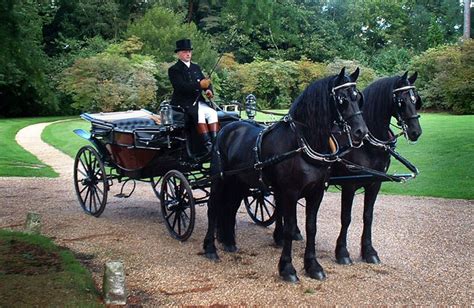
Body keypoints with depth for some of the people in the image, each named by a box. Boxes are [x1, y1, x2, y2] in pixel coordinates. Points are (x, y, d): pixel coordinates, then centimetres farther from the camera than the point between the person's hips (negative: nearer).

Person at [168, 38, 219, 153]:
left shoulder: (196, 67, 21)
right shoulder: (174, 70, -1)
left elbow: (205, 81, 14)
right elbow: (181, 86, -17)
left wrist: (209, 90, -11)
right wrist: (199, 85, -29)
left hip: (198, 101, 6)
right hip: (183, 103, -6)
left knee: (212, 113, -21)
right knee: (199, 113, -32)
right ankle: (207, 144, -37)